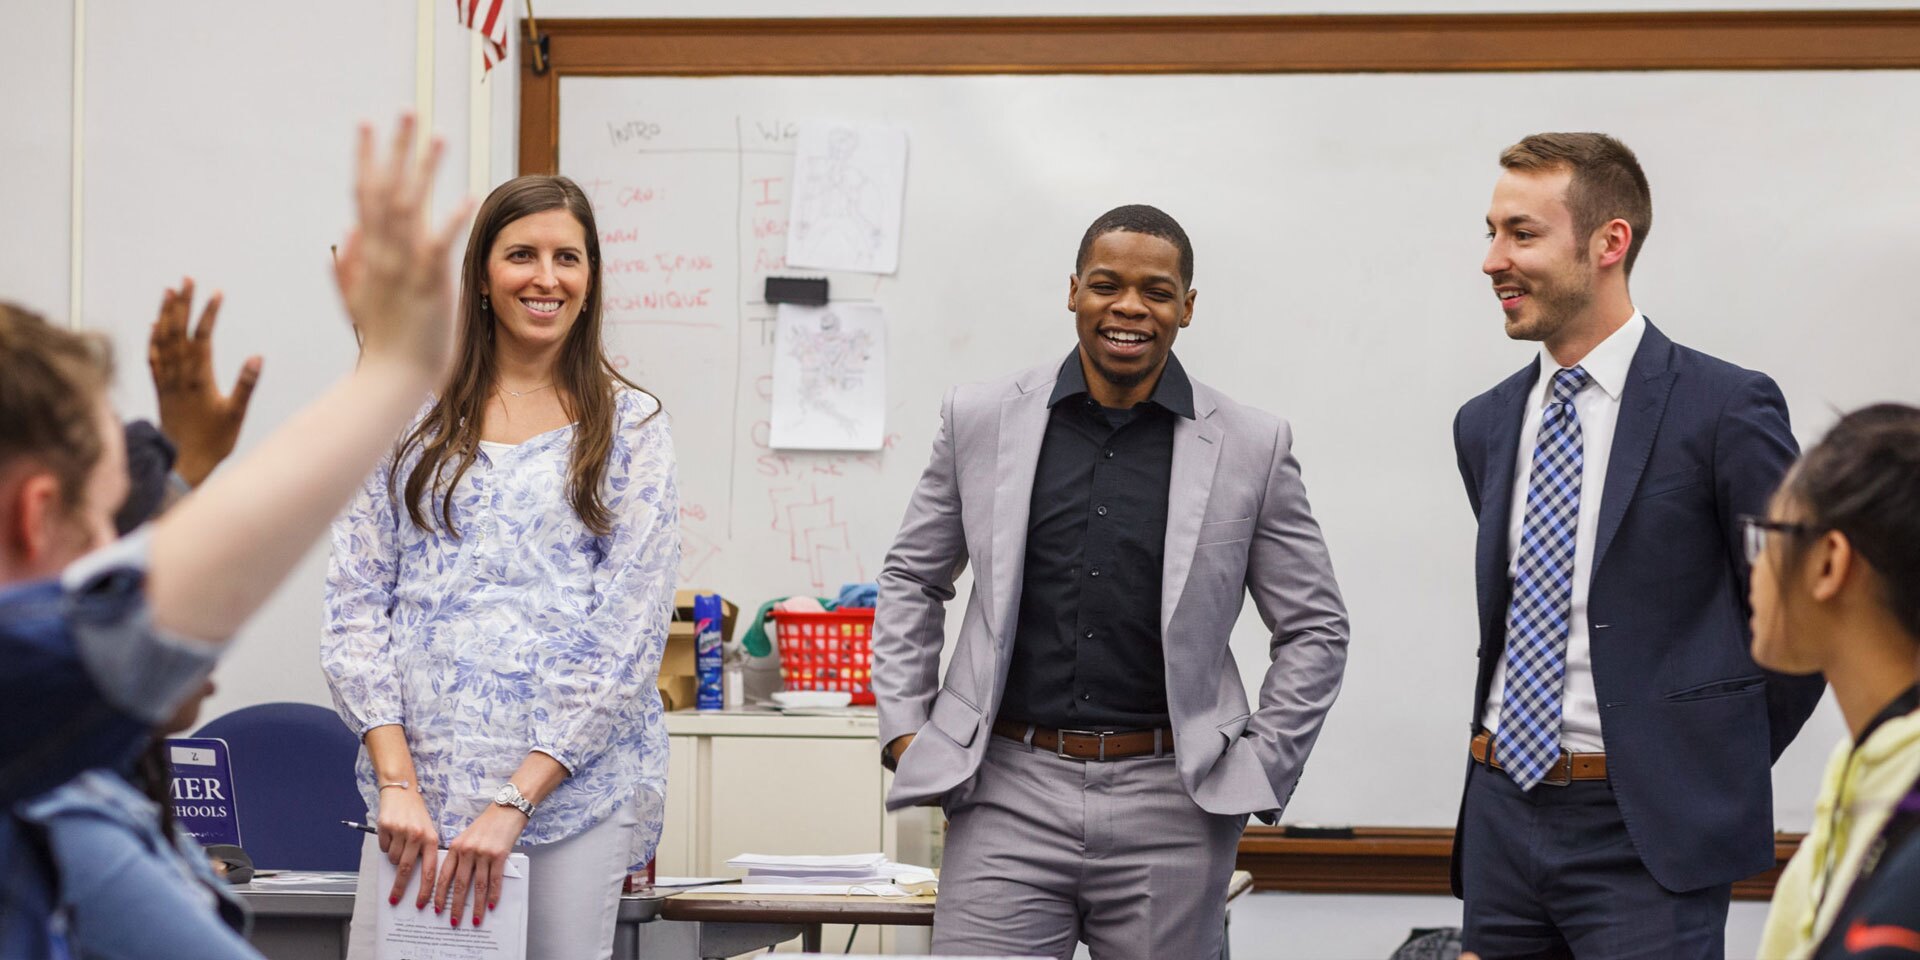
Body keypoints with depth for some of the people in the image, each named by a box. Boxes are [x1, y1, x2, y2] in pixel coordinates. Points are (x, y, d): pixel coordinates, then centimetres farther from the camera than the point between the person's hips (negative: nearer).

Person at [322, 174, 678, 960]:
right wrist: (397, 782, -8)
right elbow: (355, 606, 5)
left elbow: (628, 637, -3)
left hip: (576, 785, -1)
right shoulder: (415, 419, 9)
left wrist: (514, 801, -11)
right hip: (418, 783, 1)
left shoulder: (629, 428, 4)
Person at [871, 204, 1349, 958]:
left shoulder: (1250, 446, 2)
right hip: (1010, 793, 0)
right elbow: (912, 580, 17)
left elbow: (1315, 629, 9)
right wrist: (904, 728, 8)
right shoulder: (980, 421, 6)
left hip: (1169, 807, 0)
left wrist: (1259, 769, 2)